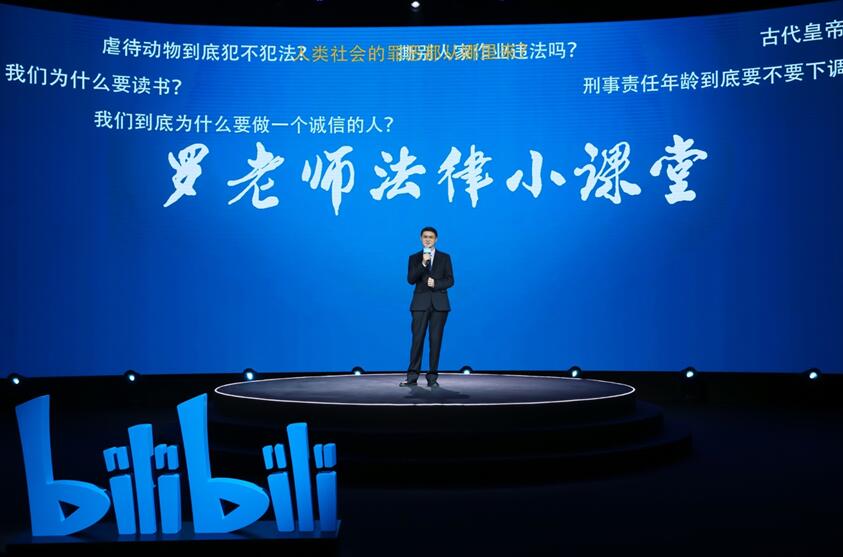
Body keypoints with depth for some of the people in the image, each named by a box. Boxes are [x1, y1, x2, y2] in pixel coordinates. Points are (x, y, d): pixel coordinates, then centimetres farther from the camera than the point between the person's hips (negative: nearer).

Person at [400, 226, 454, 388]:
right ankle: (412, 376, -1)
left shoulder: (445, 257, 10)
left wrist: (436, 284, -12)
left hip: (439, 303, 0)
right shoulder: (414, 258, 10)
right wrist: (423, 264, -15)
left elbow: (450, 280, 5)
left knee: (436, 340, 0)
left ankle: (432, 377, 5)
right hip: (420, 303, 0)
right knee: (417, 339, -5)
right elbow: (411, 279, -4)